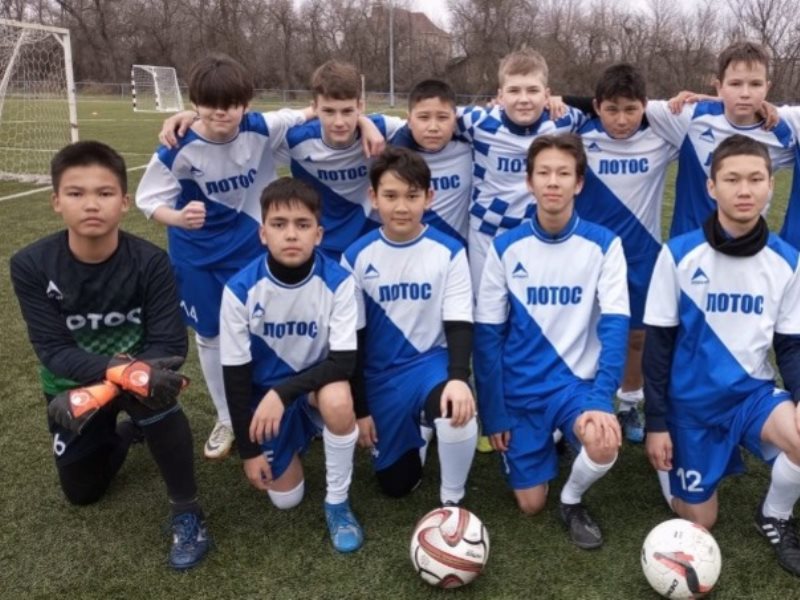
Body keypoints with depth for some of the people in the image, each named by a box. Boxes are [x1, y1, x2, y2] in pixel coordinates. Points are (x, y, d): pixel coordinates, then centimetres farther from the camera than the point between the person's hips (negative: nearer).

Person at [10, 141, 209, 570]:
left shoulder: (150, 262, -25)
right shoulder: (30, 266, -22)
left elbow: (170, 345, -27)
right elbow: (53, 352, -24)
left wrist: (99, 391, -40)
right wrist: (120, 370, -42)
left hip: (134, 367, -2)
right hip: (71, 382, 3)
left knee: (155, 392, -38)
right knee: (82, 493, 12)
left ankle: (186, 512, -17)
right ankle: (120, 433, 44)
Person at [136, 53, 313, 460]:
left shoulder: (261, 130, -19)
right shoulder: (180, 149, -22)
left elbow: (303, 116, -4)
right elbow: (148, 198, -16)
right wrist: (177, 217, -37)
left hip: (249, 247, 0)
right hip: (197, 254, 0)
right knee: (209, 335, 12)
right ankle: (226, 420, 32)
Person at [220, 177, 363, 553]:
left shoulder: (338, 282, -22)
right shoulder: (240, 289, -20)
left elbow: (343, 362, -22)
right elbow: (236, 373, -11)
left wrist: (283, 393, -34)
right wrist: (249, 450, -8)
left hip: (317, 383, -1)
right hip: (265, 390, 1)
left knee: (338, 399, -37)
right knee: (285, 497, -3)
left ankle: (337, 503, -11)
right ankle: (299, 436, 31)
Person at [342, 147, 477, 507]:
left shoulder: (449, 252, -8)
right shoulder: (357, 257, -5)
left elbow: (459, 325, -11)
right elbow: (353, 338, -1)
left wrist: (458, 377, -31)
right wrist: (359, 408, -1)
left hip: (432, 362, -2)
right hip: (381, 374, 2)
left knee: (459, 415, -36)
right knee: (395, 484, 7)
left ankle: (452, 500, -6)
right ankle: (414, 431, 39)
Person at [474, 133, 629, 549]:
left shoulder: (604, 244, -8)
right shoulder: (505, 247, -6)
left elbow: (615, 326, -12)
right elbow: (487, 335, -4)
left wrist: (601, 400, -26)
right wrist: (493, 414, -5)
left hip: (578, 380, -1)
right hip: (522, 389, 1)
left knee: (604, 445, -33)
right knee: (530, 504, 4)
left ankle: (572, 501, 3)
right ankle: (548, 443, 37)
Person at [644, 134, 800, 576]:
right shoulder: (679, 255, -13)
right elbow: (659, 343, -8)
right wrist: (656, 423, -8)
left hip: (754, 393, 2)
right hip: (692, 401, -2)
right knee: (698, 520, 4)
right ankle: (674, 461, 37)